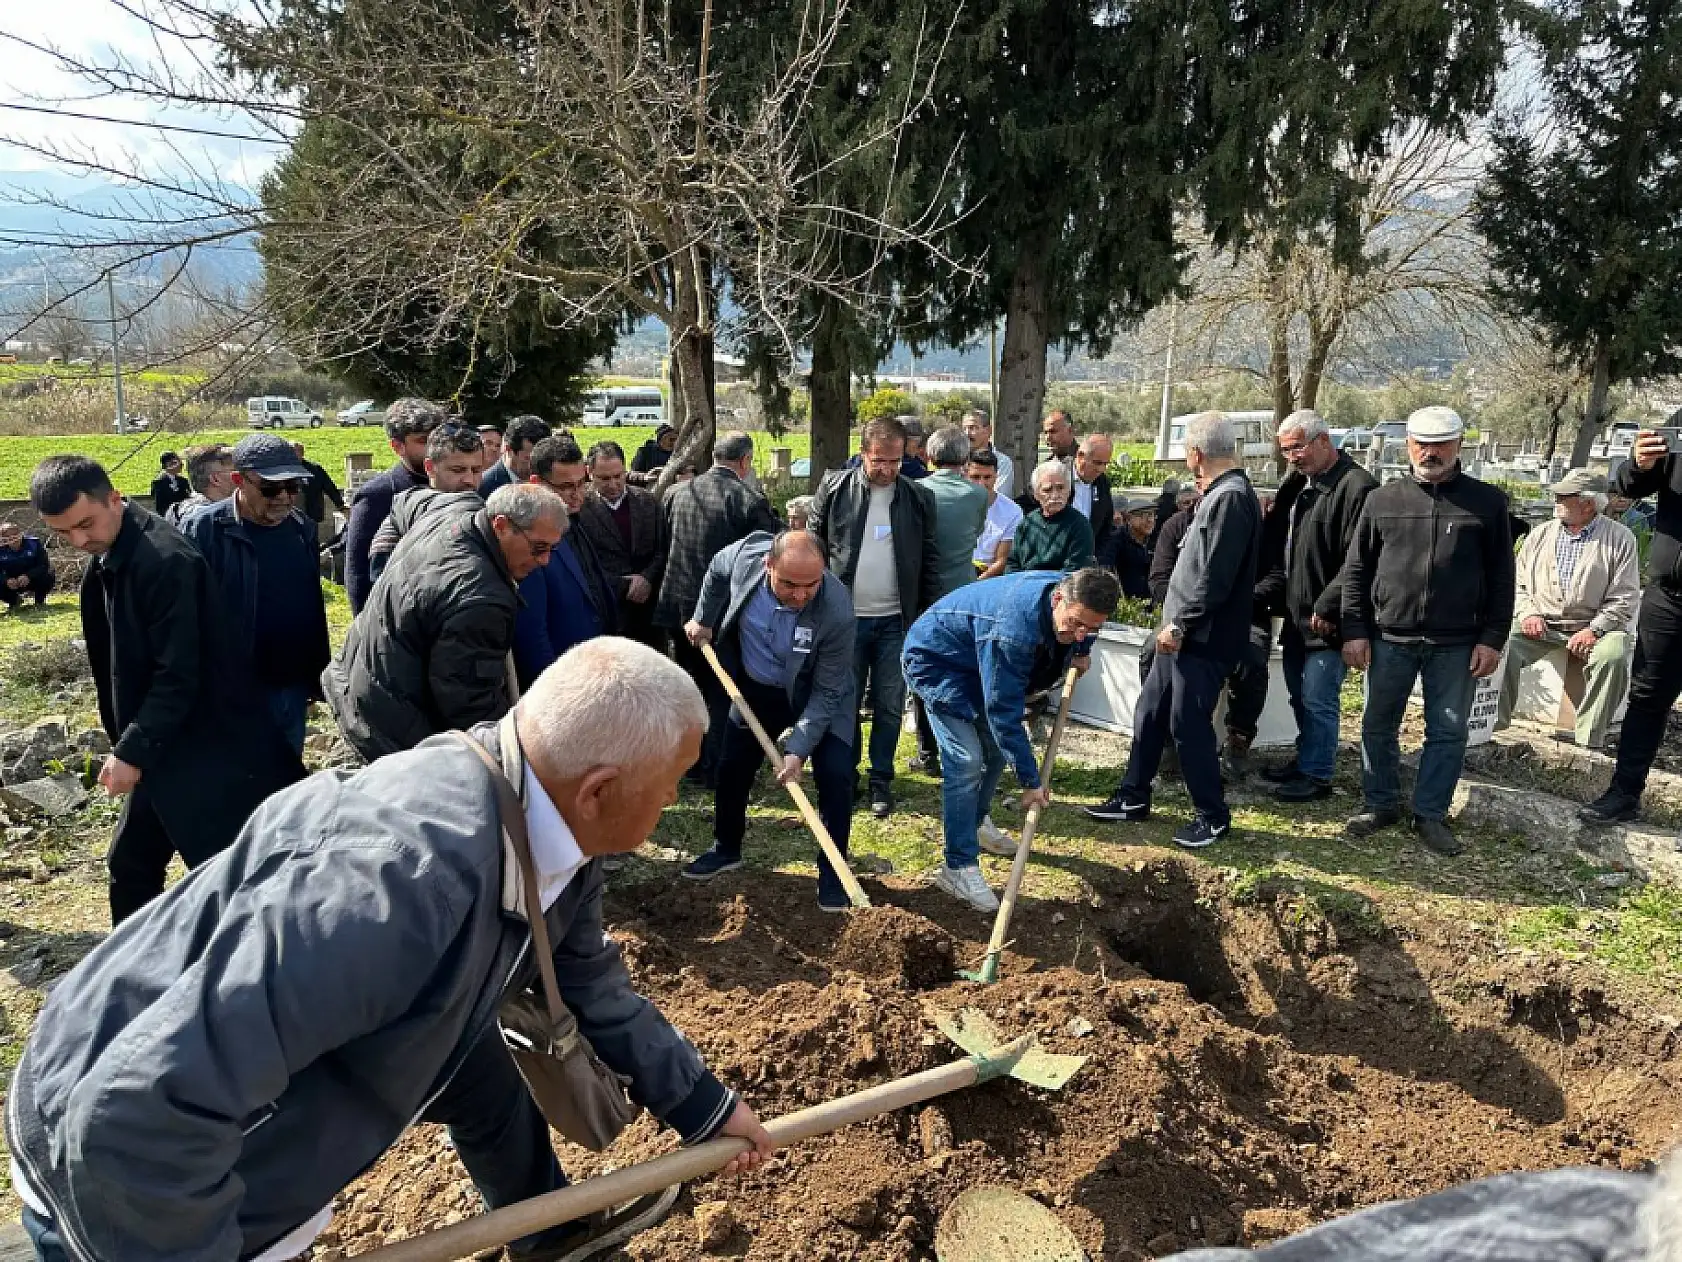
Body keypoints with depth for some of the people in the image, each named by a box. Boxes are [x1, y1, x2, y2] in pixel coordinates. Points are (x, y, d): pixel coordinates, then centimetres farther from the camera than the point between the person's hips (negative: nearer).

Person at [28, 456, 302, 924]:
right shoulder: (103, 565, 9)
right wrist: (123, 744, 15)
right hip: (158, 747, 10)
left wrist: (133, 751, -21)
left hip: (210, 750, -9)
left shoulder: (166, 560, -21)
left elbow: (178, 674, -23)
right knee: (130, 864, 19)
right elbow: (115, 667, 17)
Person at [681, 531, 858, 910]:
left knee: (835, 776, -13)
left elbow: (826, 692, -26)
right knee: (732, 767, 13)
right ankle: (726, 849, 36)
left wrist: (798, 749, -29)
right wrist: (703, 619, 6)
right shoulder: (745, 556, -29)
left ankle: (831, 871, 6)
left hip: (818, 695, -3)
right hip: (756, 687, 4)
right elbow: (717, 571, -1)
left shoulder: (838, 611, -37)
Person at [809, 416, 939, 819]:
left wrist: (925, 614, 3)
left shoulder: (917, 497, 0)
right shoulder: (834, 488, -3)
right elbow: (814, 547, 3)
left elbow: (930, 560, 6)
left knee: (889, 706, 7)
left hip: (896, 620, 1)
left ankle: (881, 780, 21)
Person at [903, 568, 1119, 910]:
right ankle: (958, 867, -11)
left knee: (996, 749, 14)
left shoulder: (1075, 600, -16)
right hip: (935, 660, -9)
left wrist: (1079, 652, -4)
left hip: (976, 664, 9)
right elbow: (1003, 712, -33)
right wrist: (1031, 780, -28)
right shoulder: (1013, 628, -41)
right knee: (966, 761, -18)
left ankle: (972, 827, 36)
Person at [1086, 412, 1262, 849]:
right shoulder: (1219, 493, 13)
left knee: (1188, 724, -3)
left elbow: (1214, 577, -23)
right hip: (1184, 632, 10)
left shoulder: (1231, 497, -18)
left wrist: (1180, 624, -18)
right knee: (1149, 713, 14)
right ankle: (1133, 798, 26)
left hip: (1205, 638, -10)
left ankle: (1213, 816, 12)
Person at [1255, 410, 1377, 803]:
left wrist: (1326, 608, -20)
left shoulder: (1356, 487, -16)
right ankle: (1305, 760, 32)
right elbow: (1279, 549, 19)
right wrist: (1267, 590, 6)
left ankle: (1317, 775, 11)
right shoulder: (1296, 483, 13)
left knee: (1318, 700, -1)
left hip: (1327, 621, -9)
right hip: (1297, 615, 9)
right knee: (1300, 696, 17)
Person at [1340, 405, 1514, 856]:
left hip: (1456, 644, -1)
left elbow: (1501, 578, 2)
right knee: (1378, 726, 9)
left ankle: (1430, 814, 19)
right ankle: (1380, 805, 24)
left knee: (1448, 732, 6)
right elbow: (1356, 571, 5)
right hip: (1389, 638, 1)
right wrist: (1355, 631, -2)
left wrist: (1492, 639, -4)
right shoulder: (1381, 501, 4)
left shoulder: (1487, 501, 2)